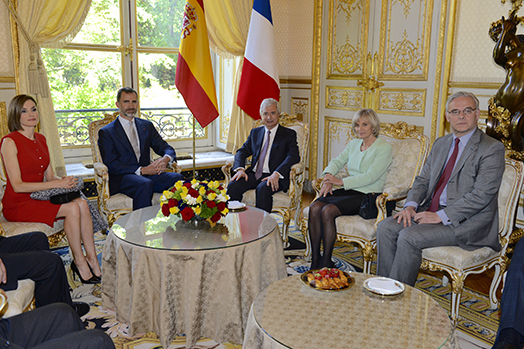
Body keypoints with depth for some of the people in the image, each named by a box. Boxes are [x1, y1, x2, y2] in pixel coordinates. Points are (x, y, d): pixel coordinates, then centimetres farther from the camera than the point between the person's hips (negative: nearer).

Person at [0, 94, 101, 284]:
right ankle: (79, 262, -13)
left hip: (39, 197, 6)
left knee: (82, 203, -20)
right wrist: (57, 184, -22)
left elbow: (50, 176, 11)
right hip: (18, 205, -6)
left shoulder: (40, 139, 11)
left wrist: (65, 181, -12)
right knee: (72, 208, -26)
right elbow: (18, 186, -17)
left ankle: (92, 259, -17)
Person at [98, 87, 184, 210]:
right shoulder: (106, 132, 5)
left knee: (177, 178, -25)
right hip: (122, 178, -4)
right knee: (145, 184, -38)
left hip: (147, 174, 4)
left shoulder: (147, 126, 20)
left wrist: (165, 159, -12)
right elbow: (111, 165, -6)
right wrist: (142, 170, -18)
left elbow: (166, 148, 15)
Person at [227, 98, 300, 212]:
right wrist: (240, 169, -7)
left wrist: (276, 174, -25)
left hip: (274, 177, -4)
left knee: (263, 189, -36)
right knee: (233, 186, -23)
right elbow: (242, 151, 16)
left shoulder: (289, 134, 7)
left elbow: (294, 156, -8)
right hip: (253, 174, 4)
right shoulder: (255, 132, 22)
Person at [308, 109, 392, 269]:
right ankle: (314, 262, -17)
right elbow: (337, 161, 18)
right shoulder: (354, 144, 18)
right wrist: (328, 177, -5)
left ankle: (326, 262, -17)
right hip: (348, 190, 6)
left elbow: (370, 176, -15)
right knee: (314, 208, -22)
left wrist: (341, 181, -17)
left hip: (367, 195, -6)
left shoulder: (384, 147, -4)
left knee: (327, 211, -30)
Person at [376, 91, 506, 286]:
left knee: (409, 236, -27)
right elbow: (423, 180, 16)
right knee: (386, 228, -13)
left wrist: (441, 216, -21)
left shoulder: (492, 148, -7)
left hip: (467, 221, -7)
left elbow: (482, 195, -16)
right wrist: (411, 205, -5)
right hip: (431, 211, 7)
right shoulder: (440, 144, 16)